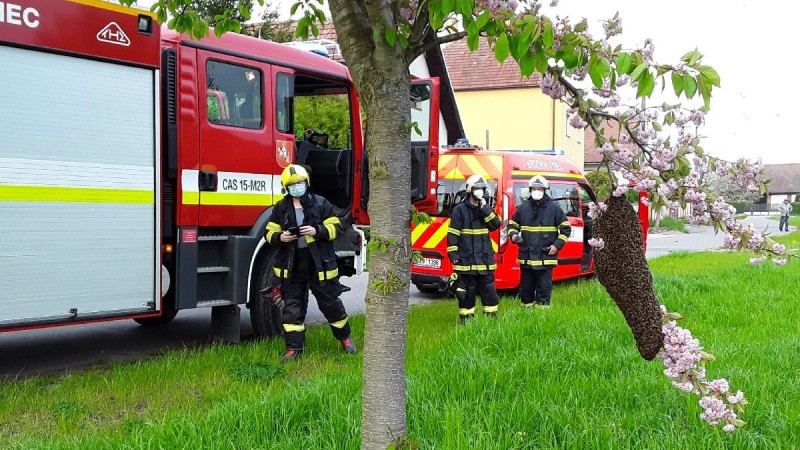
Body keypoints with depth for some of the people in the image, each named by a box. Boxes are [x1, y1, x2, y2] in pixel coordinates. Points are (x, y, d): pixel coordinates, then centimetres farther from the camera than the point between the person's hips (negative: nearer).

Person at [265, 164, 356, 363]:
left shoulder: (321, 204, -1)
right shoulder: (280, 208, 6)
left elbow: (335, 227, -3)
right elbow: (270, 233, 9)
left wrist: (316, 231, -19)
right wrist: (280, 237, -13)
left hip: (319, 263, -2)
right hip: (291, 265, 2)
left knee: (330, 302, 7)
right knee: (292, 307, 4)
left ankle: (345, 337, 29)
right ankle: (294, 348, 12)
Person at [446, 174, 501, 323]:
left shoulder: (486, 209, 14)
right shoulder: (459, 209, -2)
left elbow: (496, 224, -2)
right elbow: (452, 234, -4)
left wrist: (485, 208, -10)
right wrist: (453, 254, -10)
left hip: (485, 261, 4)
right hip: (466, 260, -4)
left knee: (489, 291, 5)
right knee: (467, 293, 2)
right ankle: (466, 321, 10)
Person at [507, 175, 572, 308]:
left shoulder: (554, 208, 0)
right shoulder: (522, 208, 6)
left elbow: (566, 228, 6)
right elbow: (512, 224, 18)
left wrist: (557, 245, -5)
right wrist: (513, 235, -3)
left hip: (545, 257, -3)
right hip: (526, 257, 3)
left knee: (544, 287, 0)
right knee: (526, 286, 12)